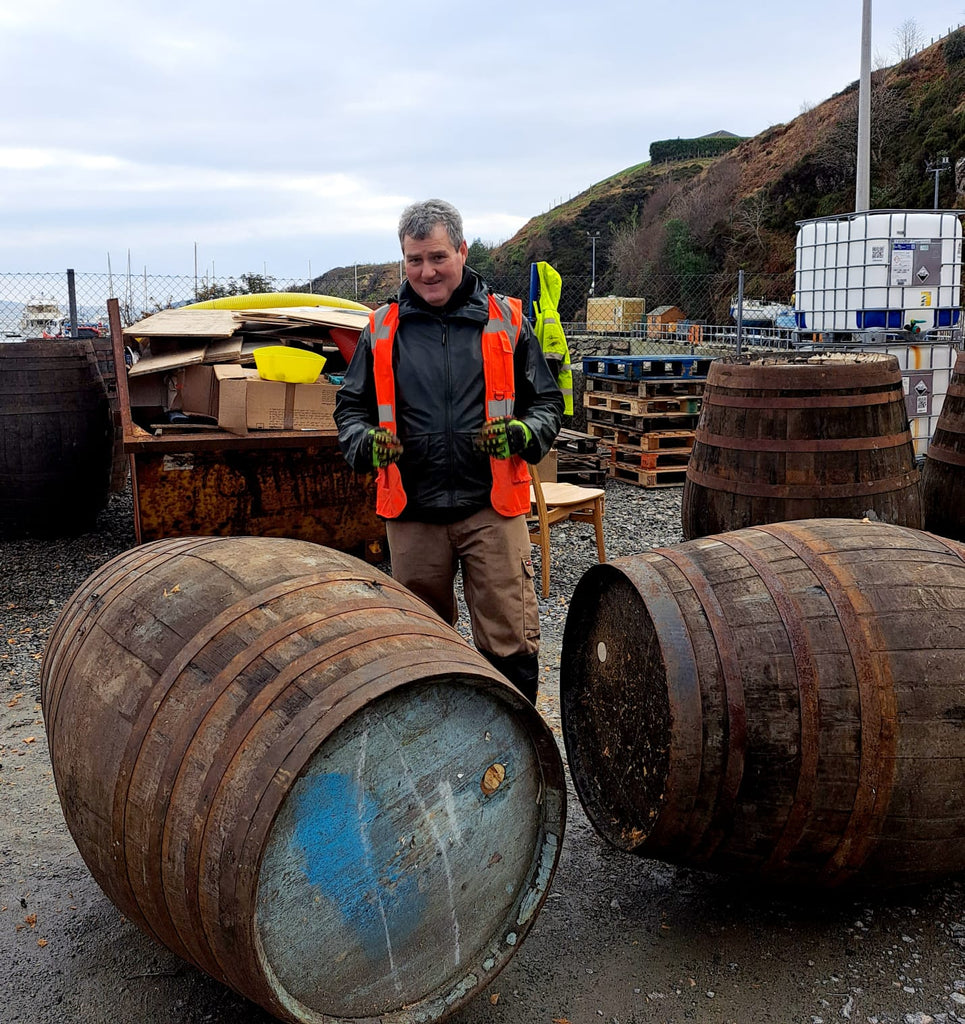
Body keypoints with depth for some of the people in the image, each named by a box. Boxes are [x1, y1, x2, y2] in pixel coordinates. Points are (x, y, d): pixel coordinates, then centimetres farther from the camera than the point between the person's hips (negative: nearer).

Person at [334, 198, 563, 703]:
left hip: (493, 507, -2)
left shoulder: (506, 321, 5)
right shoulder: (382, 328, 8)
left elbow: (547, 400, 9)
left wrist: (522, 433, -12)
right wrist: (365, 442, -8)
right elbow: (351, 406, 14)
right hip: (411, 511, 2)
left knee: (509, 642, -3)